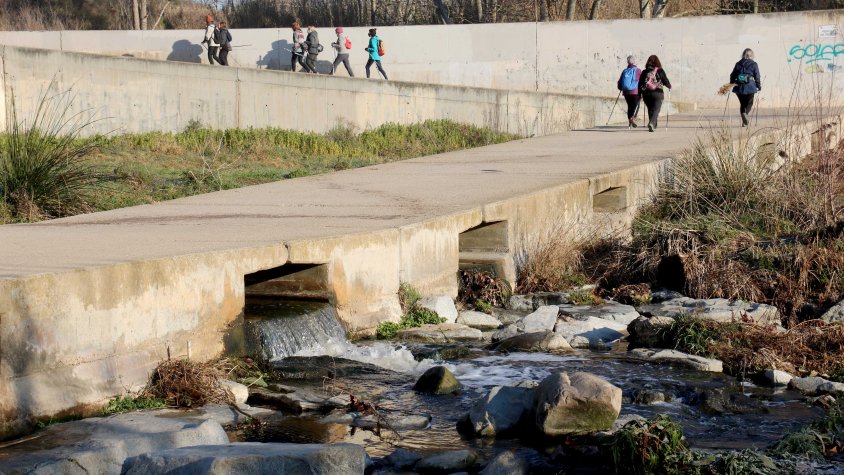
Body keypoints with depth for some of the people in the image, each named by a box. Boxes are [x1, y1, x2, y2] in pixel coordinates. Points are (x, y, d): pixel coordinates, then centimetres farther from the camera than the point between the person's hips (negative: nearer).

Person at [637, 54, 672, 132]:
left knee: (650, 109, 18)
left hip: (646, 94, 3)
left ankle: (653, 124, 24)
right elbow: (666, 81, 5)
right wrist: (669, 86, 26)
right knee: (656, 109, -5)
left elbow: (640, 84, 5)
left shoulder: (644, 72, 6)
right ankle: (651, 123, -28)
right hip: (657, 93, -3)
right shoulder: (660, 71, 0)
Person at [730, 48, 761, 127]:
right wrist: (759, 86, 11)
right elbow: (757, 76, 0)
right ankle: (746, 114, -22)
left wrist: (731, 84, 21)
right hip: (750, 87, -2)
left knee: (742, 103, 12)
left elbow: (732, 76, 9)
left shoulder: (738, 64, 6)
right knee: (749, 103, 9)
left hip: (739, 87, 2)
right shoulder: (754, 64, -1)